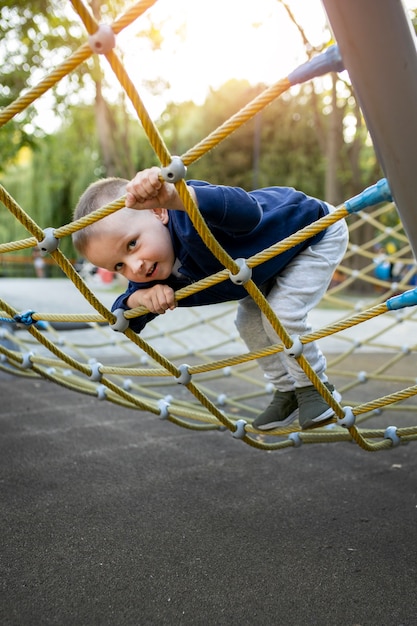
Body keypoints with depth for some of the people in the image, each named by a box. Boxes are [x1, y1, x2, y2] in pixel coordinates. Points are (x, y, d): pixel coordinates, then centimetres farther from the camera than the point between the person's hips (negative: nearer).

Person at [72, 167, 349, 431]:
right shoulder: (155, 274, -17)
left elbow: (248, 212, -65)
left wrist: (173, 196, -81)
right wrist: (141, 296, -33)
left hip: (317, 230, -7)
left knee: (283, 314, -20)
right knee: (249, 323, 7)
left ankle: (318, 388, 7)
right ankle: (288, 392, 29)